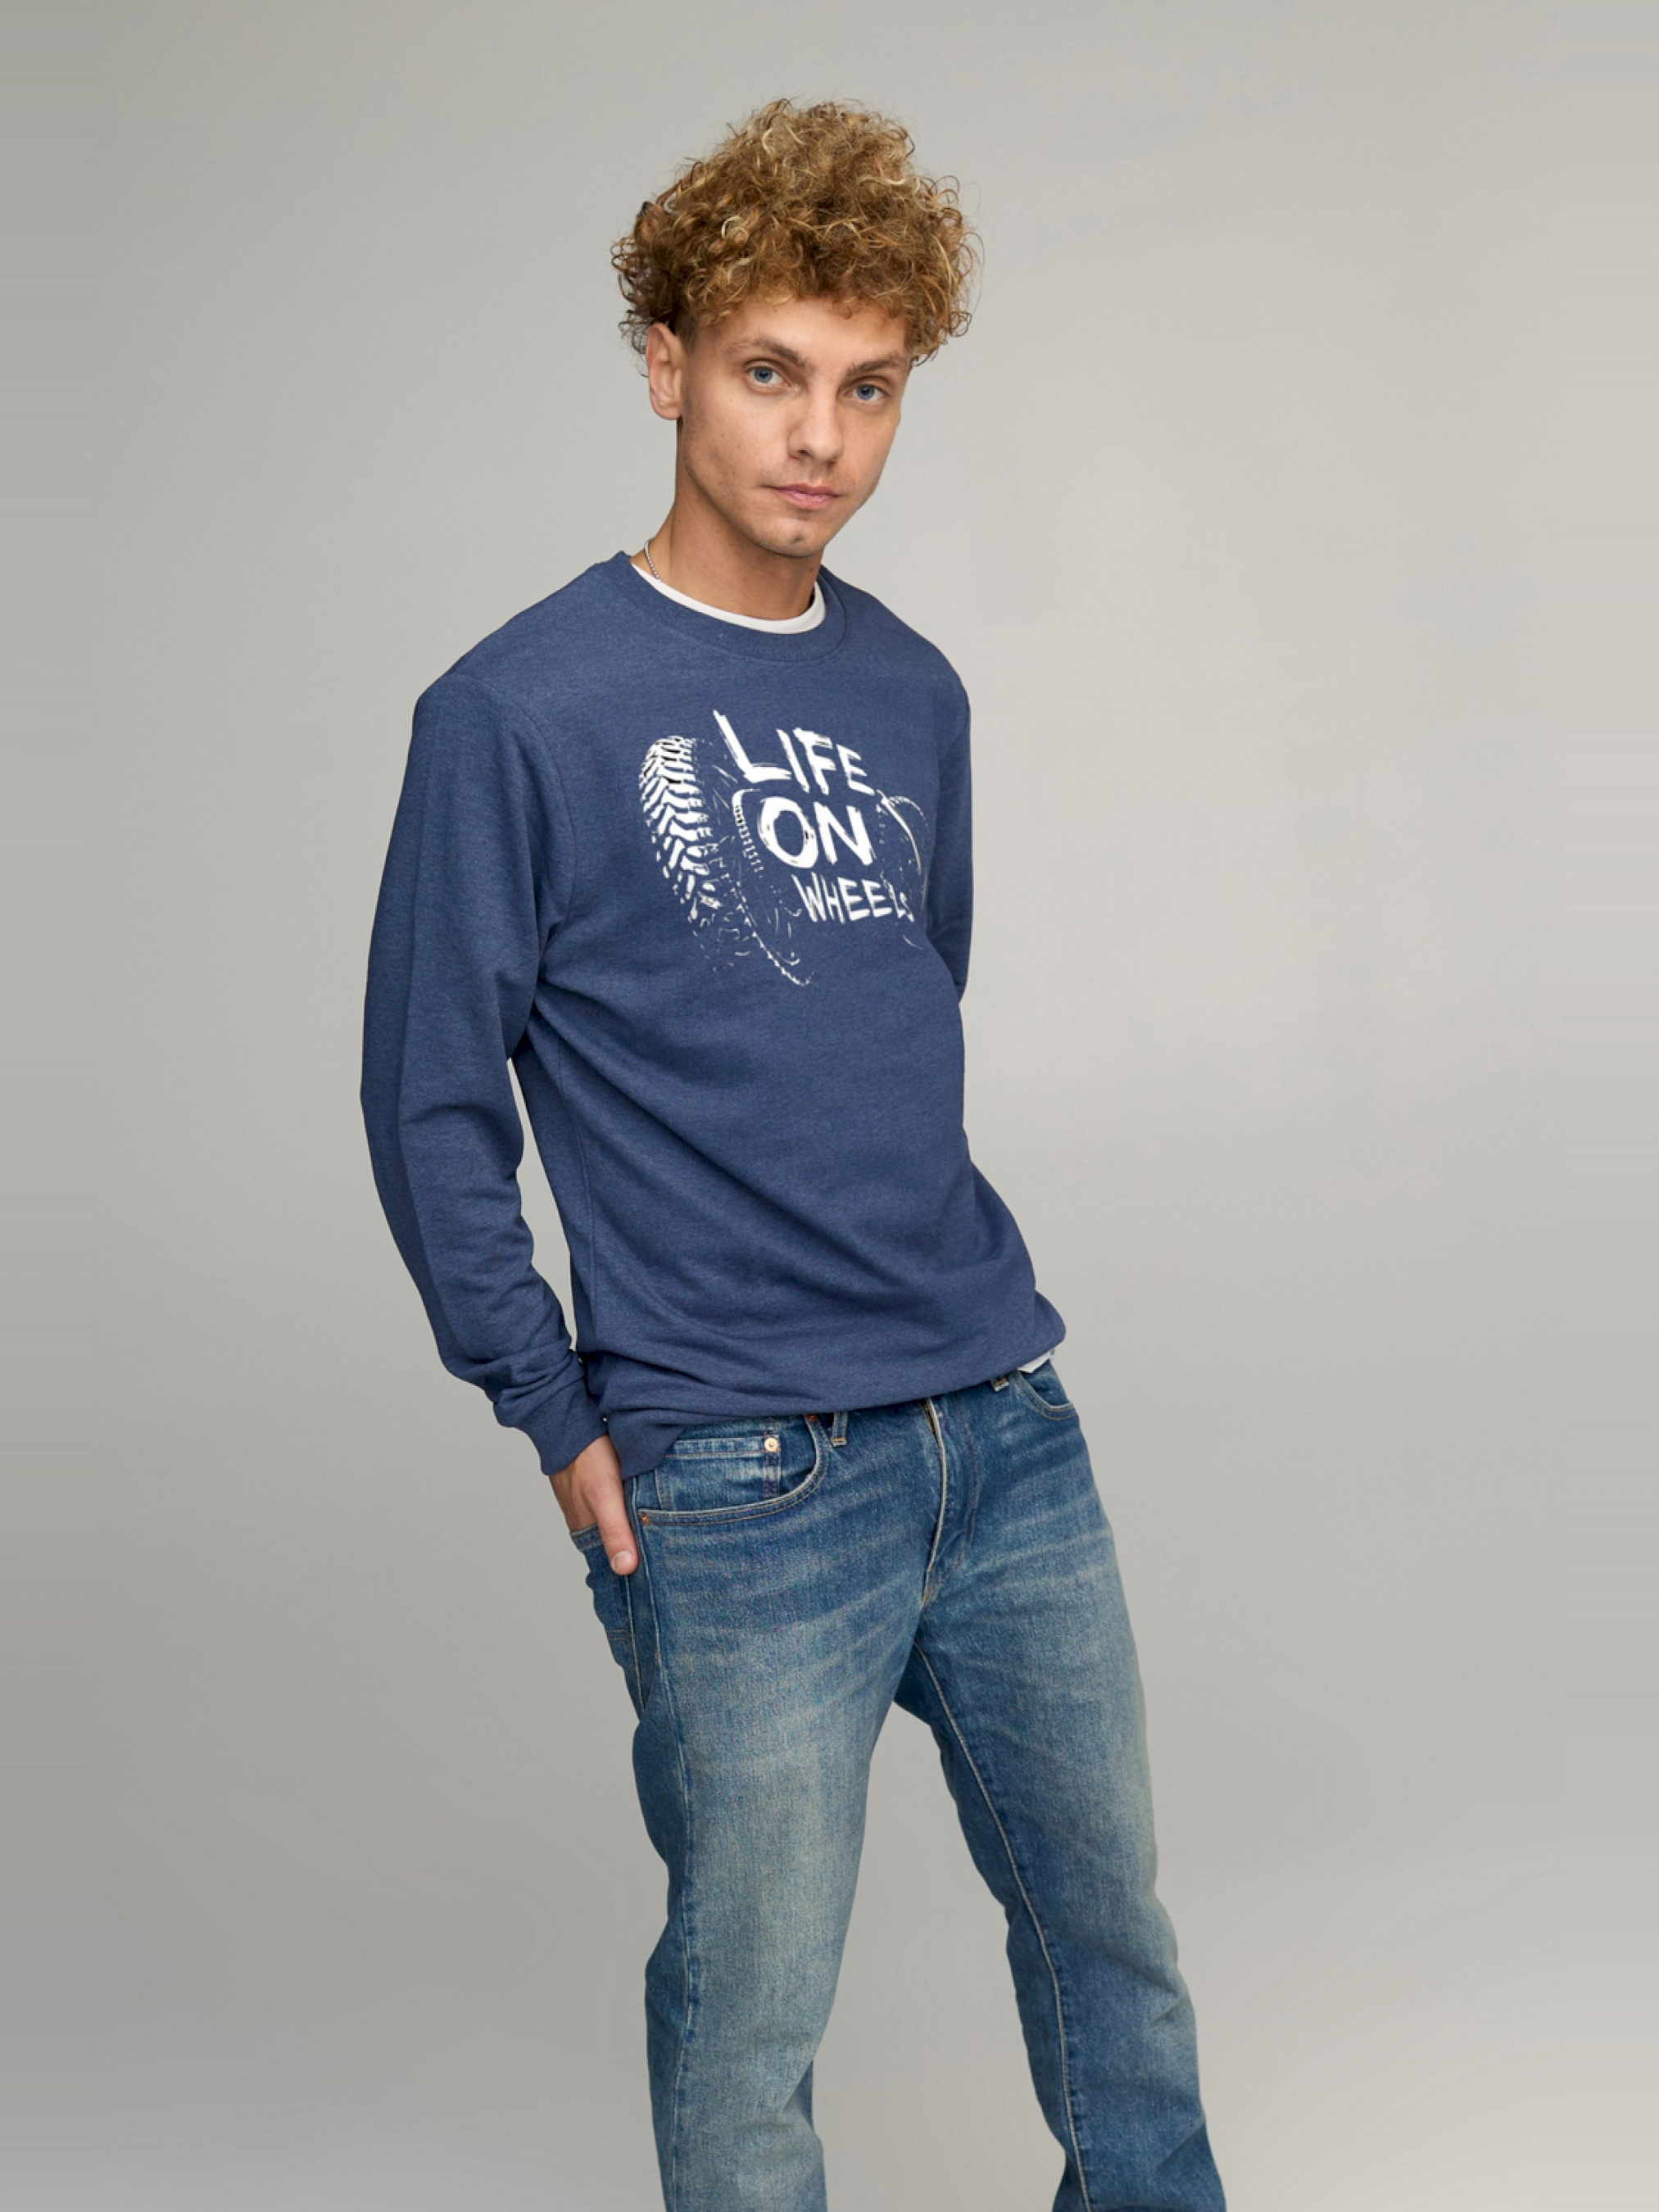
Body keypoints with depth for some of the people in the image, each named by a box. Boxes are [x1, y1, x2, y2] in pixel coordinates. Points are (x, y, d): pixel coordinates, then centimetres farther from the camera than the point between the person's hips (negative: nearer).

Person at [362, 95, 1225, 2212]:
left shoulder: (914, 694, 9)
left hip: (1005, 1430, 6)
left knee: (1108, 1914, 19)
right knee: (753, 2002, 8)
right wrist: (561, 1417, -7)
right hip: (739, 1486, -5)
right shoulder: (521, 710, -9)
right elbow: (432, 1101, -6)